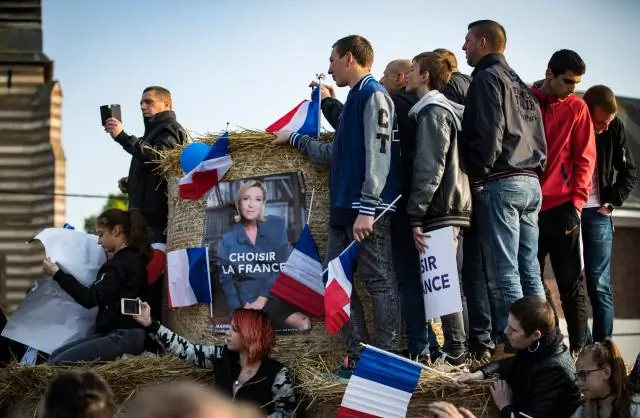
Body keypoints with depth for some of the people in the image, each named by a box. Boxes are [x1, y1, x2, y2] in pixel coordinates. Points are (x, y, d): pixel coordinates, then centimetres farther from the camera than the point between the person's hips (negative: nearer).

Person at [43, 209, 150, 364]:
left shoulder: (122, 263, -13)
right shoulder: (133, 258, 17)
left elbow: (90, 298, -19)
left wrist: (57, 274, -15)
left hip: (124, 337, -10)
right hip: (116, 333, 10)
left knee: (58, 363, -22)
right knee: (54, 356, 4)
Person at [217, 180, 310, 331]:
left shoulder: (276, 225, 8)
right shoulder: (227, 241, 9)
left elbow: (284, 266, -1)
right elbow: (226, 281, 7)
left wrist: (263, 298, -12)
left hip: (279, 294, 2)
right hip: (250, 302, -2)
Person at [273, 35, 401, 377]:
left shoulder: (374, 95, -7)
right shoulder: (354, 99, 22)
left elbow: (378, 155, -16)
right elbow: (336, 154, 30)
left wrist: (367, 210, -22)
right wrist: (294, 139, 37)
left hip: (367, 210, -10)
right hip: (343, 209, 10)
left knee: (379, 282, -7)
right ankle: (358, 357, 8)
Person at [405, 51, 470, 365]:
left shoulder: (432, 112, -9)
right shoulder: (450, 110, 19)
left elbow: (430, 168, -18)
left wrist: (415, 216, -19)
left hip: (439, 209, -9)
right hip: (454, 207, 9)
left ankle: (455, 350, -8)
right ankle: (457, 348, 12)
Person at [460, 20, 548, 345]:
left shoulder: (487, 78, -4)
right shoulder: (520, 83, 22)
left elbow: (489, 133, -16)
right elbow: (538, 137, 21)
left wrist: (476, 176, -9)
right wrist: (533, 171, 19)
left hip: (500, 183, -8)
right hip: (530, 182, 8)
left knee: (503, 272, -9)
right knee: (529, 271, 7)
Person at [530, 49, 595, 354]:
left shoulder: (576, 108, 3)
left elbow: (585, 158, 1)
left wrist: (577, 200, -8)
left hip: (562, 207, -1)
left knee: (571, 283, 0)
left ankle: (578, 348, 1)